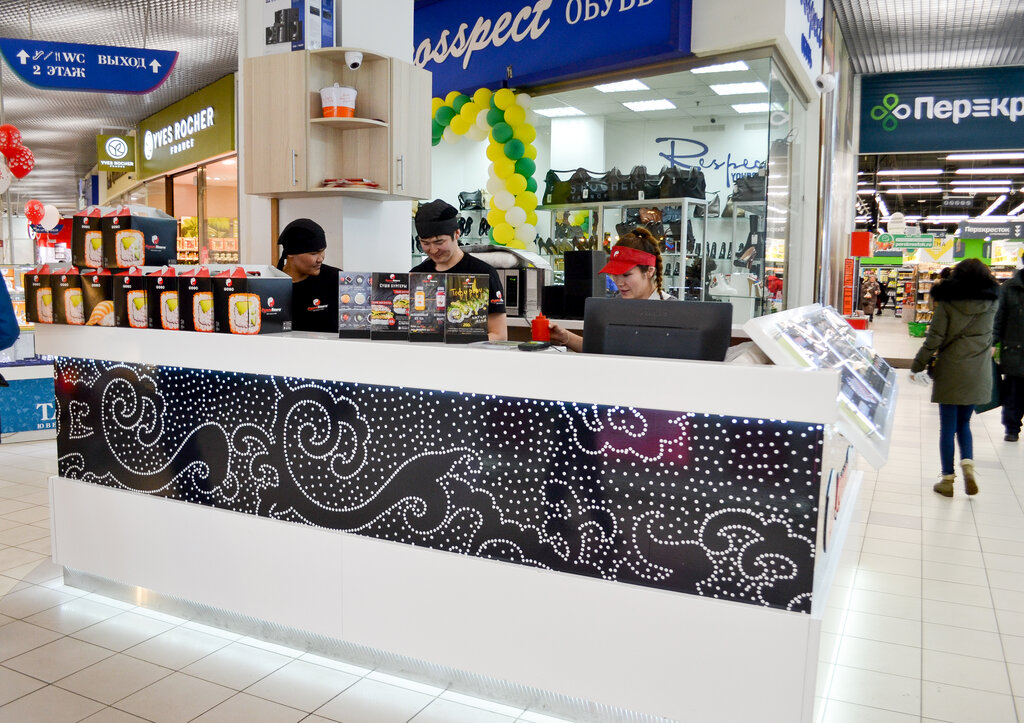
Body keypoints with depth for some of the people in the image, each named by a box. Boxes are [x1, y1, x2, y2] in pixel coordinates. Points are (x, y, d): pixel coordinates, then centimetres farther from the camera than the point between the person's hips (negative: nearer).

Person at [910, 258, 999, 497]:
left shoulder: (948, 302, -7)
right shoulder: (991, 301, 2)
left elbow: (934, 339, -9)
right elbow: (989, 333, 19)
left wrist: (917, 366, -2)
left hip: (951, 371, -3)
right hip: (978, 373, 3)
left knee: (948, 427, 4)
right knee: (964, 423, 17)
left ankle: (948, 479, 6)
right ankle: (968, 462, -5)